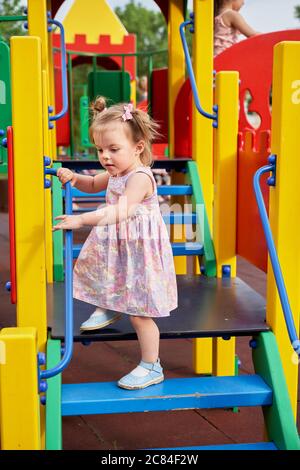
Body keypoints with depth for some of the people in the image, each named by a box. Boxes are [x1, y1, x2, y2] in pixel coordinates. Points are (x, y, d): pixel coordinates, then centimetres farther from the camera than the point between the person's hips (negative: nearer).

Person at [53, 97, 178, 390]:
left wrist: (81, 220, -45)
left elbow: (119, 212, -37)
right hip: (115, 245, 9)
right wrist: (74, 178, 6)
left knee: (139, 313, -2)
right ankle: (108, 309, 48)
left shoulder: (139, 178, -24)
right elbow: (93, 185, 27)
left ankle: (151, 367, 13)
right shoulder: (115, 173, 6)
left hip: (138, 251, -9)